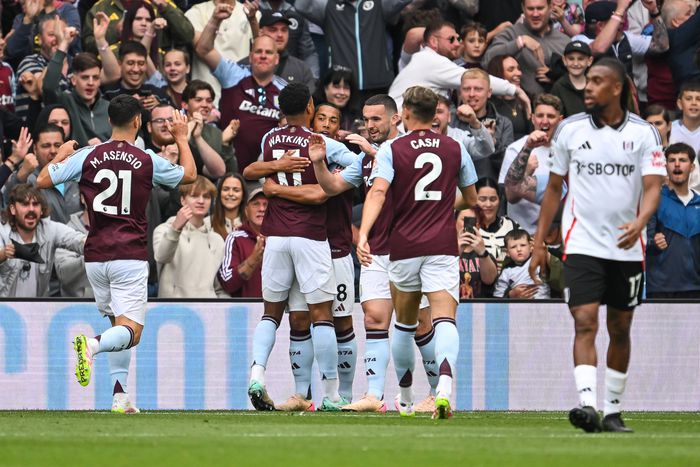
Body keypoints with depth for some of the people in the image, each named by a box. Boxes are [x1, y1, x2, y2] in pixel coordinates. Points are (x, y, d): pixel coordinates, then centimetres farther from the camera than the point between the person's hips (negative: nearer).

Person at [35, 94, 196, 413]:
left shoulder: (87, 157, 0)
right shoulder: (147, 162, -3)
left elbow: (42, 181, 6)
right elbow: (189, 175, 14)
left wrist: (60, 156, 25)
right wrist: (182, 138, 28)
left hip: (94, 256, 4)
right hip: (130, 257, -4)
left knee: (119, 324, 18)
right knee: (130, 332, -7)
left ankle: (119, 396, 8)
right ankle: (92, 345, -39)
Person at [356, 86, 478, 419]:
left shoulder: (391, 150, 0)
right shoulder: (455, 149, 8)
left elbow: (377, 193, -16)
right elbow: (471, 199, 19)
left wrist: (363, 233, -26)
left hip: (404, 246, 0)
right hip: (443, 247, 0)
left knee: (404, 325, 17)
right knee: (445, 321, -12)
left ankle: (405, 400, 29)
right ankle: (445, 387, -37)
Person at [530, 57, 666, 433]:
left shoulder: (643, 133, 0)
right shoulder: (570, 130, 4)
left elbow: (652, 187, -8)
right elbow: (554, 188, 11)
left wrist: (639, 222, -29)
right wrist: (539, 244, 8)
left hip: (626, 247, 1)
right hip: (582, 244, -1)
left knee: (620, 330, 9)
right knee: (585, 322, -16)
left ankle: (613, 411, 19)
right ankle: (587, 403, -29)